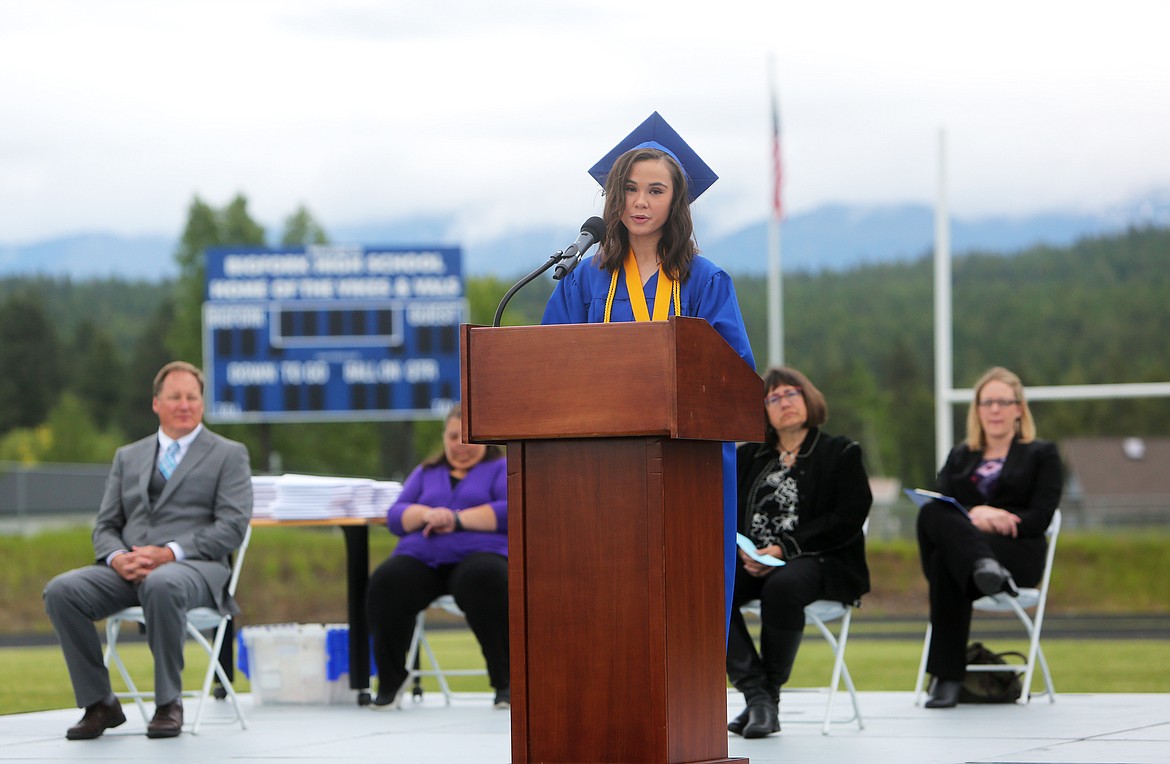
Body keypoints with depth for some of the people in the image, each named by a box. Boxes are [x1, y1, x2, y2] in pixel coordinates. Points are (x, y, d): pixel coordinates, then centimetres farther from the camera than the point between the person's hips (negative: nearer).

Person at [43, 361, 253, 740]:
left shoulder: (229, 455, 9)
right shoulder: (128, 457, 23)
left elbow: (232, 525, -3)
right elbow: (105, 525, 18)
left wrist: (170, 552, -16)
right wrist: (117, 557, -8)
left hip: (195, 566, -4)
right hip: (128, 569, 4)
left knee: (161, 585, -41)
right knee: (61, 590, -23)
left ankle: (169, 704, -25)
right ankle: (99, 705, -13)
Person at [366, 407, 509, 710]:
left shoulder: (501, 469, 16)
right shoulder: (426, 473, 28)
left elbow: (510, 512, -3)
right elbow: (395, 516, 16)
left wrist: (458, 520, -13)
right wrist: (426, 514, -6)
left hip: (478, 552, -3)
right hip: (421, 556, 3)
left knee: (485, 581, -41)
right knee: (385, 585, -31)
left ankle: (507, 682, -25)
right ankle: (390, 681, -13)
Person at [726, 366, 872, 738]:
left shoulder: (841, 453, 8)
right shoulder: (748, 457, 21)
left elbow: (848, 519, -5)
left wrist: (784, 549, -14)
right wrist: (744, 552, -10)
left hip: (818, 561, -4)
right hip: (752, 563, 4)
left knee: (782, 587, -40)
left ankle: (769, 693, -22)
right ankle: (755, 694, -29)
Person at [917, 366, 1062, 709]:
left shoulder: (1042, 454, 18)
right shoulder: (960, 456, 30)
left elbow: (1039, 518, 2)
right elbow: (938, 504, 9)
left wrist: (993, 519, -16)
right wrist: (974, 516, -15)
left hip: (1018, 554, -3)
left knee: (946, 562, -40)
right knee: (930, 514, -38)